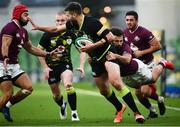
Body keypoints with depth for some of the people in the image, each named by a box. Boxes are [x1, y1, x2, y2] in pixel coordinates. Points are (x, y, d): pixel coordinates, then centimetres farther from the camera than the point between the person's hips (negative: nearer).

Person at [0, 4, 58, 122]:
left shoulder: (23, 31, 16)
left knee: (28, 88, -3)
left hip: (14, 66, 9)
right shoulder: (10, 28, -14)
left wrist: (49, 54, 24)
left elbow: (31, 48, 27)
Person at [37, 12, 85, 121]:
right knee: (56, 94, 11)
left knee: (68, 85, -30)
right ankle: (62, 106, 48)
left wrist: (81, 65, -9)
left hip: (65, 64, -1)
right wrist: (45, 67, -10)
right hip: (51, 66, 1)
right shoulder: (48, 34, -12)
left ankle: (74, 112, -21)